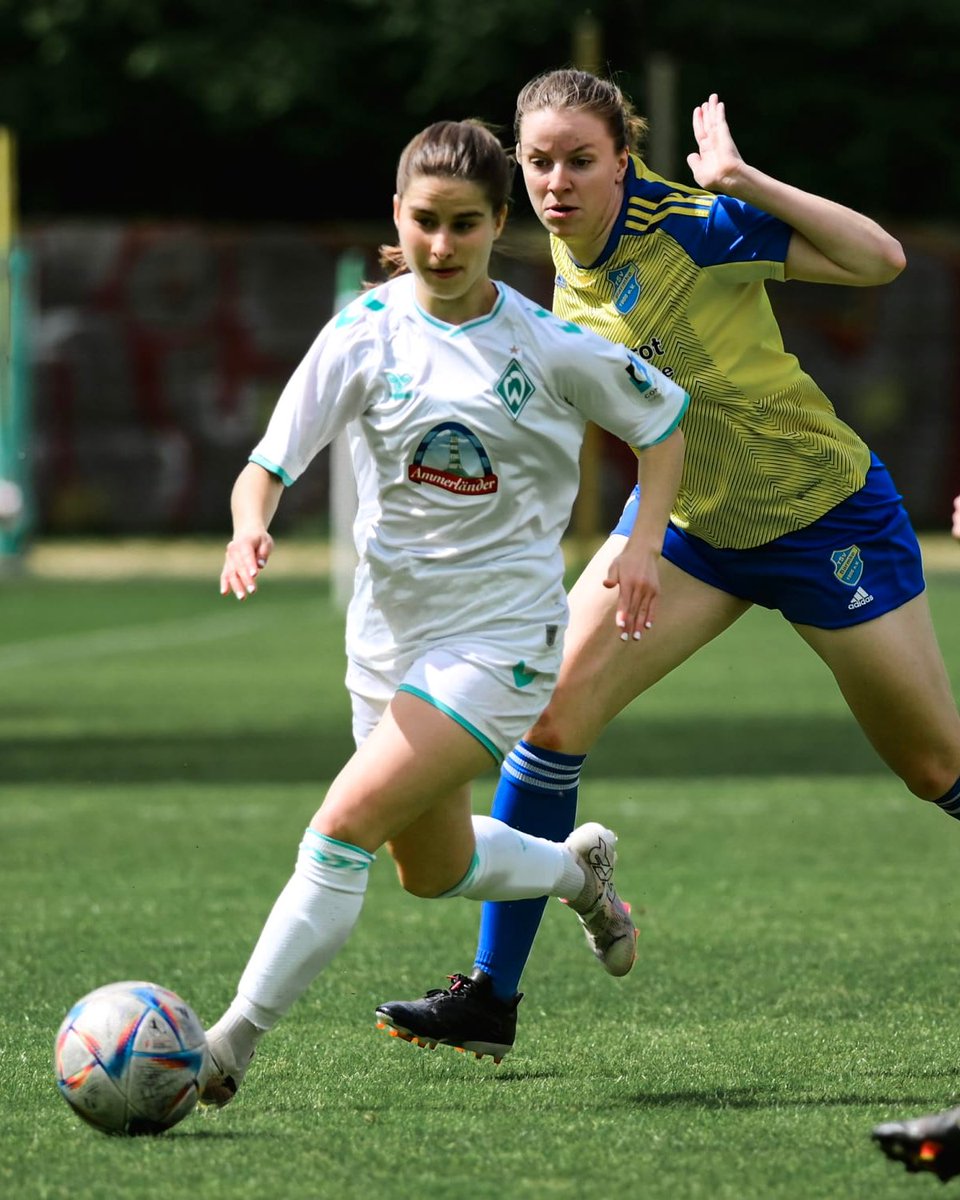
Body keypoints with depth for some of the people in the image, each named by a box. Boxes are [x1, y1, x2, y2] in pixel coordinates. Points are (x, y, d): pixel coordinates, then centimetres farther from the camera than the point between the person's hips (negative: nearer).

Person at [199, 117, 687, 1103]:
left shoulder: (551, 348, -9)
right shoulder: (366, 332, -7)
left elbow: (663, 418, 9)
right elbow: (268, 464, -12)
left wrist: (643, 543, -3)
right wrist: (249, 529, -34)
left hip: (501, 640, -4)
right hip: (387, 635, 4)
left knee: (345, 828, -21)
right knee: (433, 870, 22)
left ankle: (229, 1048, -17)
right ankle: (577, 867, 53)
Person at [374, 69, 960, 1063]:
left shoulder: (691, 225, -23)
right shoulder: (571, 267, -5)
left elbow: (880, 259, -27)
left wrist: (741, 181, -35)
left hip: (821, 514, -5)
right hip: (687, 519, 5)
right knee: (552, 711, -11)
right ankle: (491, 995, -6)